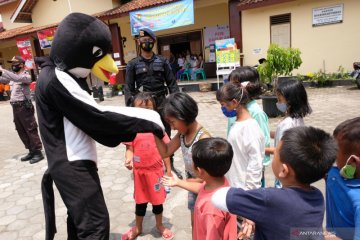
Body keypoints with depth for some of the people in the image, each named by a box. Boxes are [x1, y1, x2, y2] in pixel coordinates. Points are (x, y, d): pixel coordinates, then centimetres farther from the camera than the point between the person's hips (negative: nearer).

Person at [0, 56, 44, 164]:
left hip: (24, 107, -9)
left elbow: (16, 78, -28)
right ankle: (31, 151, 21)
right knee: (21, 131, 12)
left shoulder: (26, 76, -8)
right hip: (15, 107, 9)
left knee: (31, 130, -5)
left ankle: (38, 152, 0)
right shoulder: (14, 75, 17)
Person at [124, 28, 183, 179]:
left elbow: (172, 83, 5)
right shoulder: (133, 64, 3)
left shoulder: (162, 62, 7)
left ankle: (170, 165, 24)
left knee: (166, 135, 9)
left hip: (162, 102, 1)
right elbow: (128, 88, 0)